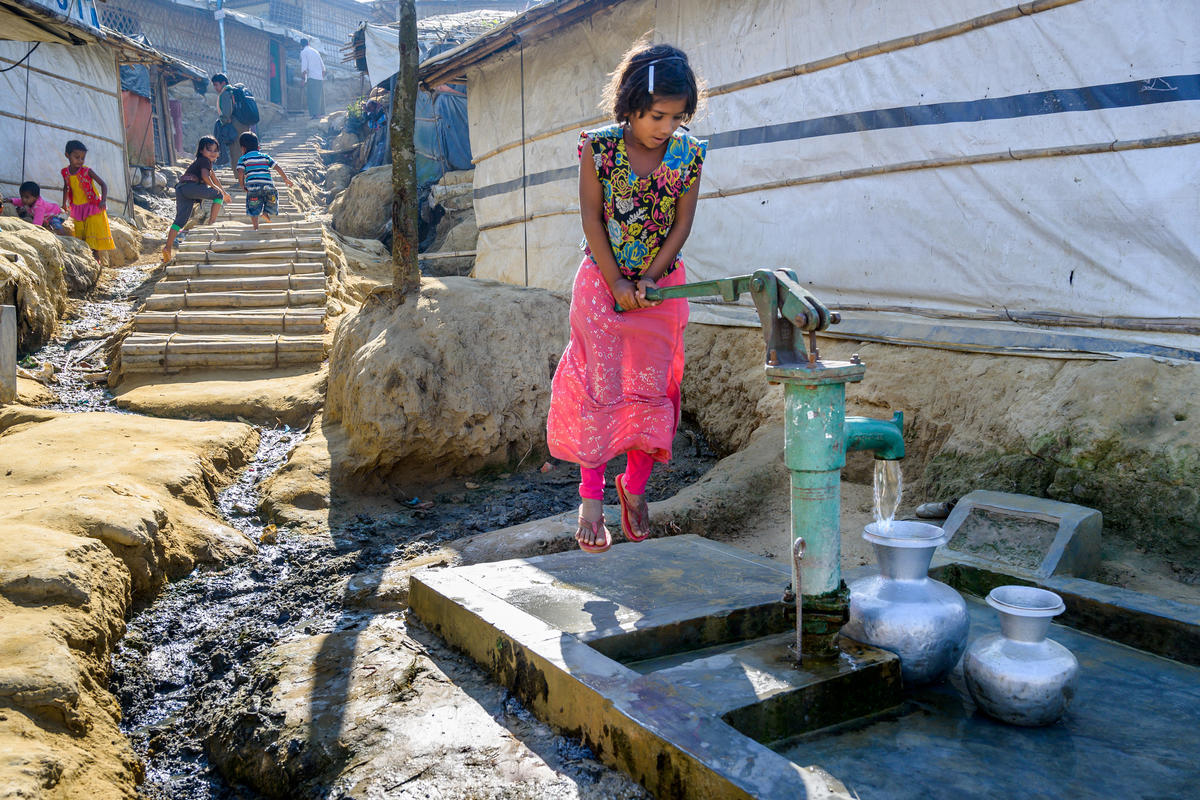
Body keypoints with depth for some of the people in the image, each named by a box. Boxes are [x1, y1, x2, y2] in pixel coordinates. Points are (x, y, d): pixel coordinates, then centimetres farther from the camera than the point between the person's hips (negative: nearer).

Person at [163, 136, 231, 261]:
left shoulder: (200, 161, 34)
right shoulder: (205, 160, 3)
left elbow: (213, 177, 46)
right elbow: (205, 176, -15)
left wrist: (224, 191, 55)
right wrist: (214, 187, 2)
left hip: (180, 189, 8)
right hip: (191, 186, -8)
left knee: (180, 220, 2)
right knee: (218, 195, 5)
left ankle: (168, 247, -6)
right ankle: (212, 222, -2)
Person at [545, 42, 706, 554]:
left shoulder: (688, 154, -5)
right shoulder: (599, 148, -12)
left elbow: (682, 223, -2)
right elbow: (591, 220, -9)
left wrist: (650, 278, -12)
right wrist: (617, 284, -12)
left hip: (661, 286, 2)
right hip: (603, 282, -2)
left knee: (652, 387, 6)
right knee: (599, 387, -1)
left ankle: (635, 488, 23)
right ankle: (591, 498, 9)